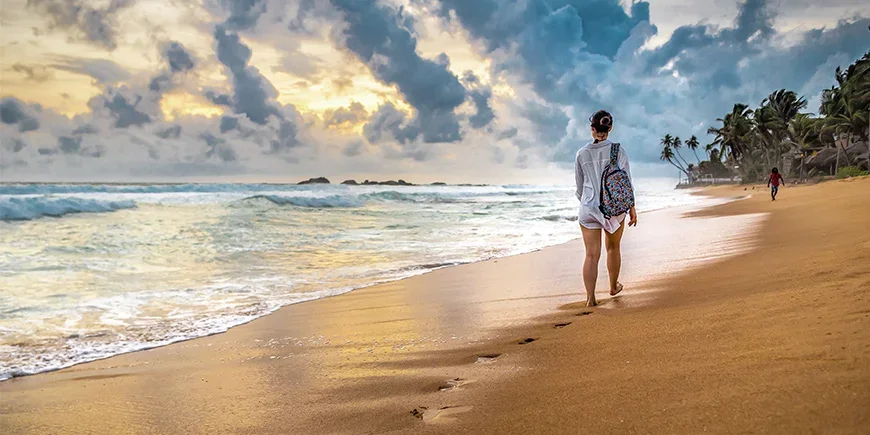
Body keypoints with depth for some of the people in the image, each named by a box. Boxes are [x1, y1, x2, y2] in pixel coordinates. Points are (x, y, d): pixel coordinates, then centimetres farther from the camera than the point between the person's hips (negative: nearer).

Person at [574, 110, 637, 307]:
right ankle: (613, 286, 38)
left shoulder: (582, 154, -1)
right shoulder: (618, 151, -6)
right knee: (613, 248, 20)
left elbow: (579, 186, 8)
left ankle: (590, 298, -4)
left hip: (588, 208, 0)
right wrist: (632, 209, 2)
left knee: (591, 254, 1)